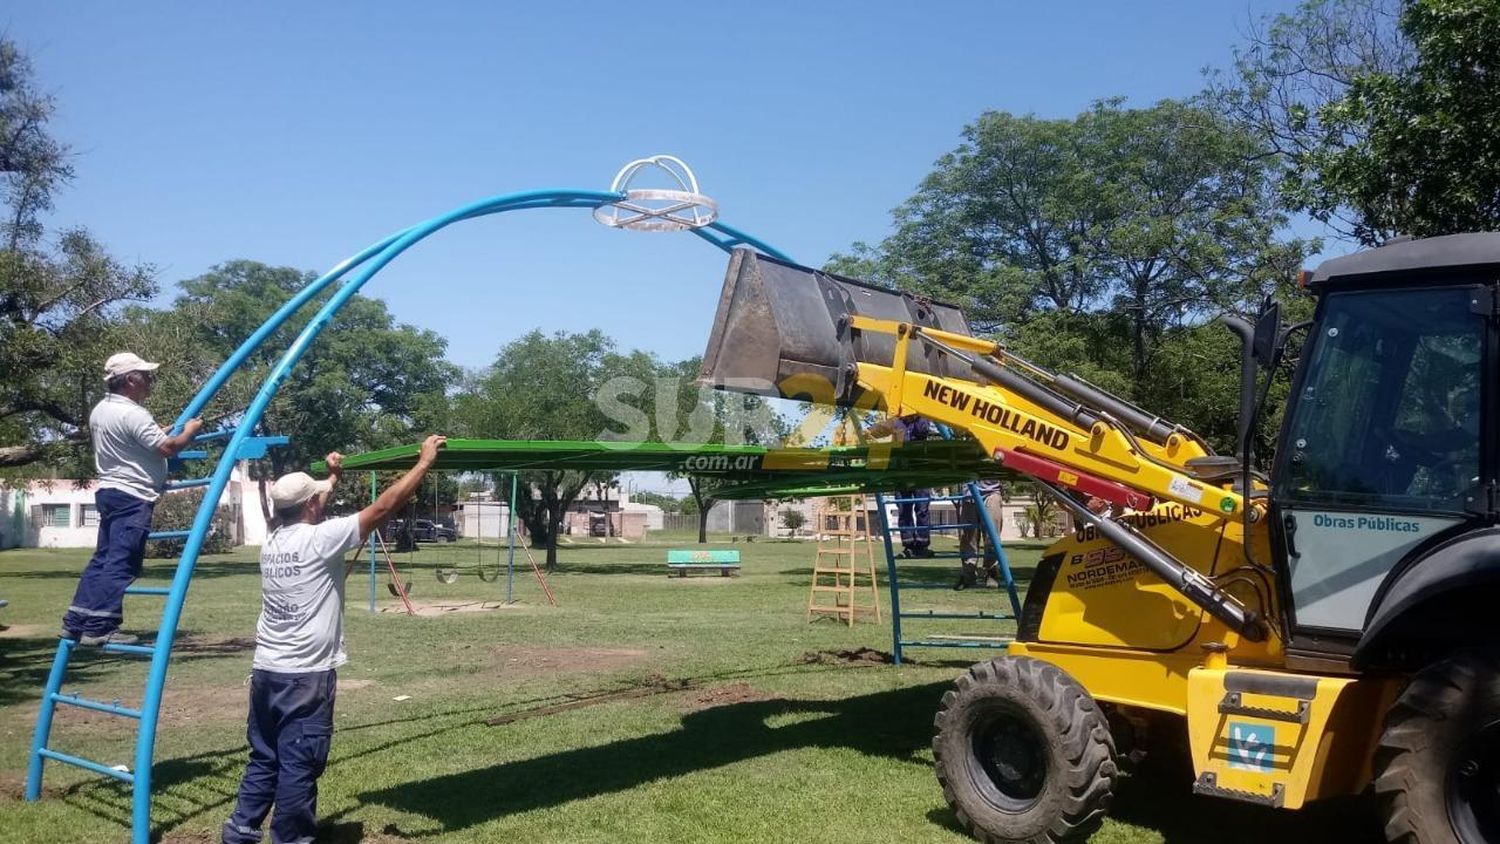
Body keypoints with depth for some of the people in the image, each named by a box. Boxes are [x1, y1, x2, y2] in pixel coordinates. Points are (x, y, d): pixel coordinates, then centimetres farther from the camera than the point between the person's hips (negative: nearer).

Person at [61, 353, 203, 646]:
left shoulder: (100, 411, 14)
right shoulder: (133, 414, -17)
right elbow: (167, 449, -17)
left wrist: (159, 432, 24)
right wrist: (188, 433, 0)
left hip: (110, 491, 10)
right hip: (133, 497, -10)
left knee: (102, 559, 12)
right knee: (121, 564, -9)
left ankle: (76, 622, 13)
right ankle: (98, 628, -10)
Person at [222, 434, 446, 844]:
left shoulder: (273, 542, 8)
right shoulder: (319, 539, -14)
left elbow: (305, 507, 29)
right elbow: (382, 508, -15)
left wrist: (332, 476, 42)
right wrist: (424, 462, -9)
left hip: (266, 672, 8)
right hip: (305, 676, -8)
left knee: (263, 760, 18)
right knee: (299, 768, 1)